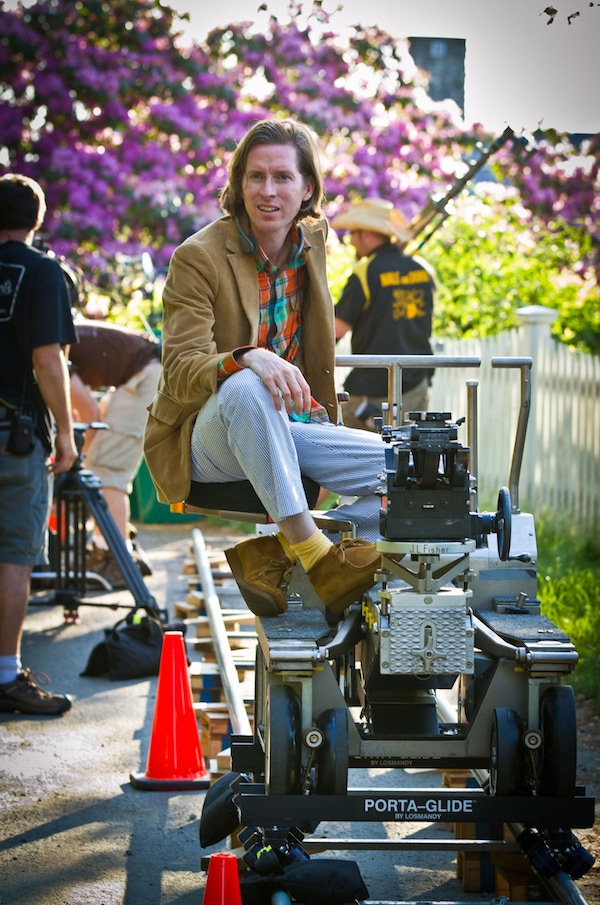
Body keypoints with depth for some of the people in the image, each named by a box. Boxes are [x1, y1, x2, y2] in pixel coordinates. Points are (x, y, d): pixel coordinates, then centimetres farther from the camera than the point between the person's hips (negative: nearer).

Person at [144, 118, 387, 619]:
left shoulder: (313, 240, 4)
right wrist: (247, 360, -42)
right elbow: (180, 373, -20)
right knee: (245, 388, -41)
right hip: (208, 440, -6)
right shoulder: (198, 257, -14)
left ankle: (273, 554, -15)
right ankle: (313, 553, -39)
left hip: (289, 430, 6)